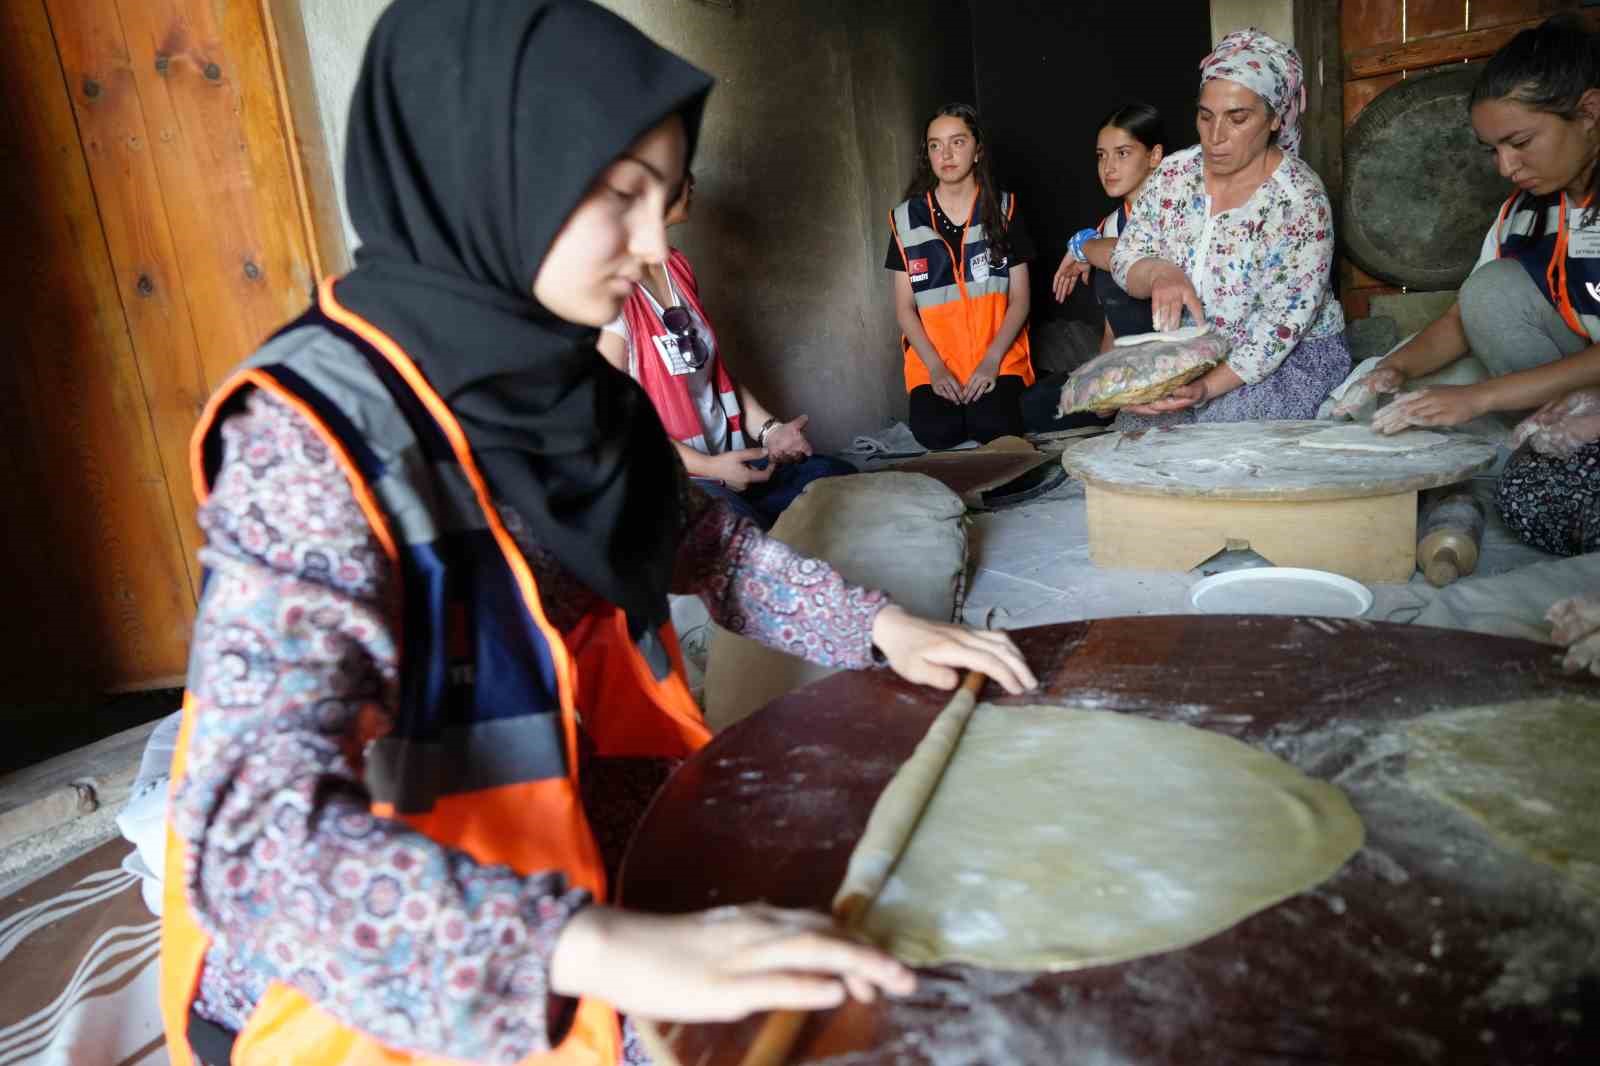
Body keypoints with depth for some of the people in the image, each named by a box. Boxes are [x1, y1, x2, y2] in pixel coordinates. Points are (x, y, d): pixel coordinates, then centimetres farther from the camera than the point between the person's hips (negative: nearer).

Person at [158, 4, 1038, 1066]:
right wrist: (604, 946, -42)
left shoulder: (564, 385, -2)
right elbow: (255, 830, -31)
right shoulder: (317, 432, -23)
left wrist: (877, 625, 4)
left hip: (581, 861, 6)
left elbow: (702, 539, 13)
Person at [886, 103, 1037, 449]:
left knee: (994, 428, -26)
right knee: (935, 432, -25)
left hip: (998, 357, 0)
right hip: (932, 360, 1)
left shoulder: (1003, 209, 4)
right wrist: (935, 367, -11)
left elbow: (1020, 298, 2)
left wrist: (992, 360, -13)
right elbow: (904, 307, 3)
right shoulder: (907, 218, 5)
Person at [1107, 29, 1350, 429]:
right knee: (1134, 425, -20)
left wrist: (1206, 388, -38)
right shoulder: (1175, 173, -3)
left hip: (1293, 356, -4)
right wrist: (1159, 273, -25)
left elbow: (1280, 329, -23)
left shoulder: (1299, 201, -18)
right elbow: (1124, 259, 0)